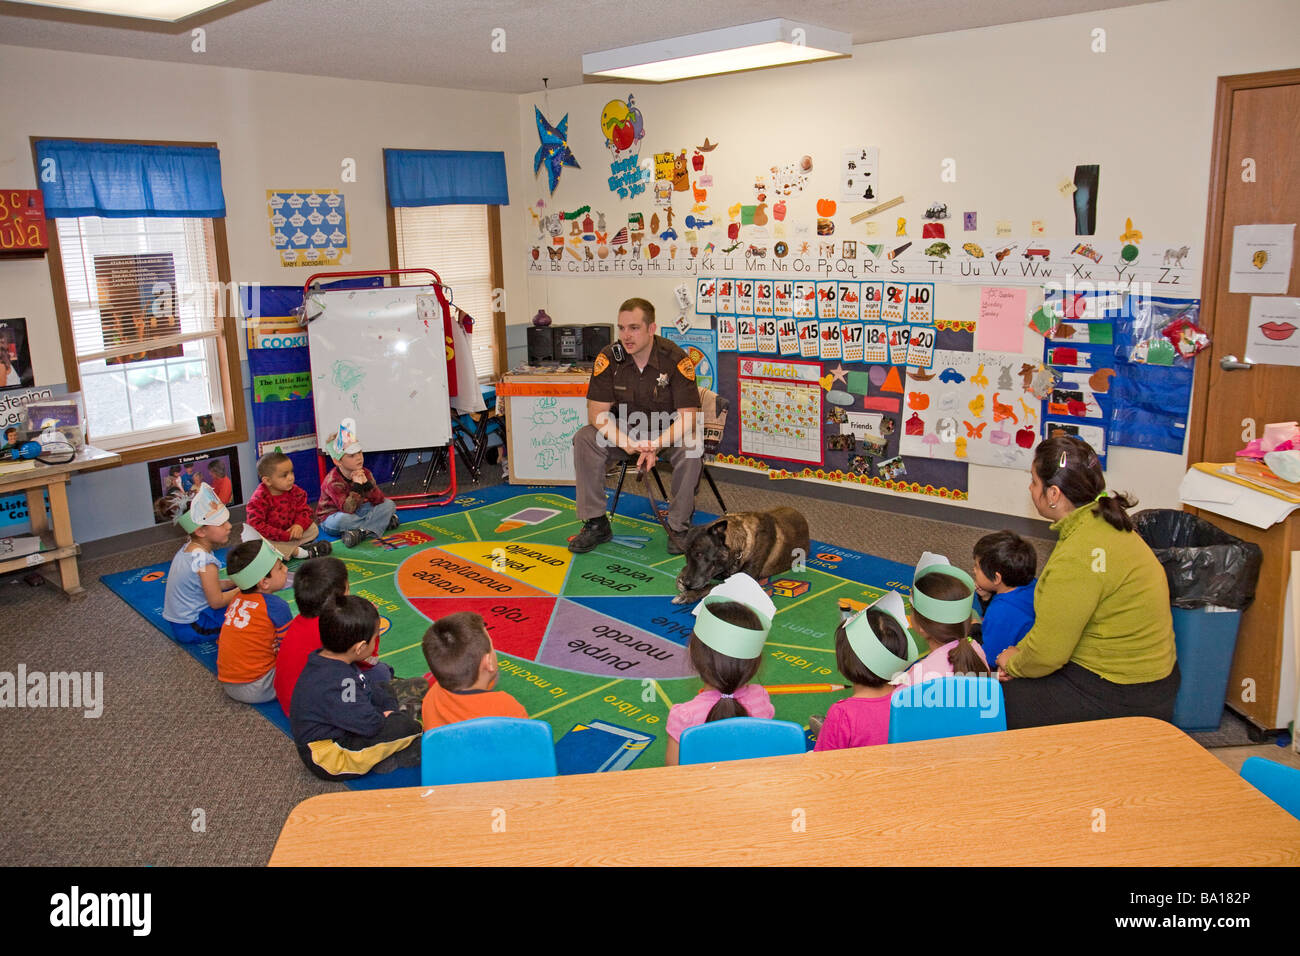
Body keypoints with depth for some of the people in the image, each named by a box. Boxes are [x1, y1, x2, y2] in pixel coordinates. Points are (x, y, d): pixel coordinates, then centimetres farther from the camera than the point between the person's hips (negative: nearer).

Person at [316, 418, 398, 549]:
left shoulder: (365, 473, -7)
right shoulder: (333, 481, -24)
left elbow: (379, 500, -12)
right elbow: (348, 510, -32)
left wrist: (366, 483, -27)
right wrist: (356, 486, -38)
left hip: (357, 512, 6)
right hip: (332, 517, -6)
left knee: (389, 505, -8)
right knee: (341, 520, -42)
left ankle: (360, 531, -25)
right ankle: (383, 522, -22)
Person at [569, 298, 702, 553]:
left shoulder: (675, 359, -21)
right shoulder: (609, 357, -14)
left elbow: (687, 417, -22)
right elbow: (597, 412, -15)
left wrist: (656, 445, -38)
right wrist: (627, 443, -32)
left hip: (667, 430, -2)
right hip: (624, 429, 3)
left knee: (692, 447, -33)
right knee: (584, 439, -23)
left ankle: (679, 526, -15)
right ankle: (596, 524, -13)